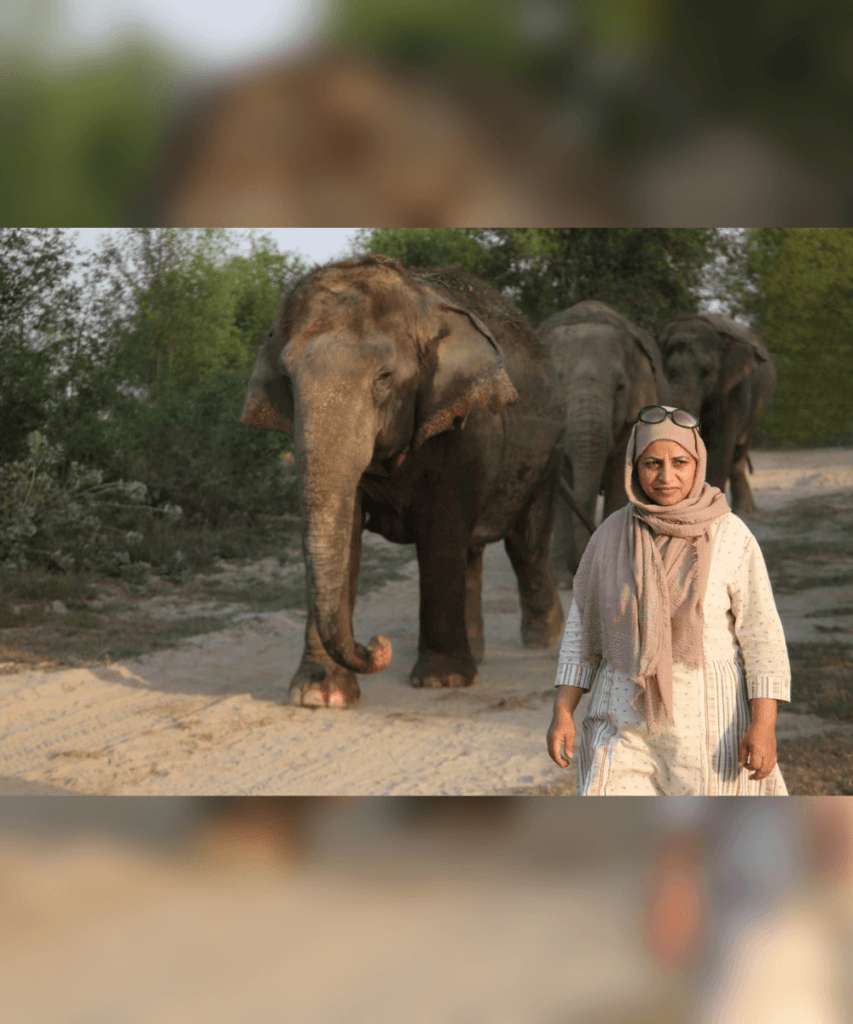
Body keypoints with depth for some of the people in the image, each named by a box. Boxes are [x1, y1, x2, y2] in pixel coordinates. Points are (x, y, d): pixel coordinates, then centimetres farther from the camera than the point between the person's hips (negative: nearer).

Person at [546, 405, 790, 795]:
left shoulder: (731, 537, -8)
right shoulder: (611, 535, 0)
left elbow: (762, 635, -7)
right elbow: (583, 627, 7)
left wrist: (764, 726, -14)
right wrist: (562, 713, -1)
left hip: (708, 717, -2)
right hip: (626, 717, 2)